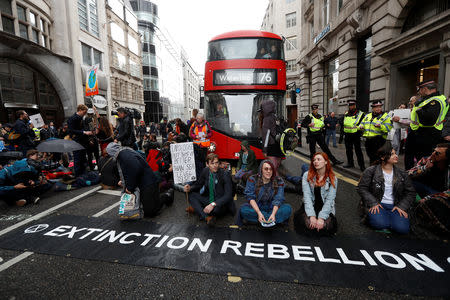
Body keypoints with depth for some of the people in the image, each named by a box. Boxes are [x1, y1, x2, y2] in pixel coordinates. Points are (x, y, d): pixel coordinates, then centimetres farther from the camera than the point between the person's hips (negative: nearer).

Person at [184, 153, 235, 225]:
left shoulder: (225, 175, -20)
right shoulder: (205, 171, -4)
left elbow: (228, 195, -26)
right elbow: (198, 184, 11)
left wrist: (213, 204, -38)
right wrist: (190, 188, -11)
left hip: (221, 204, -6)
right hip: (209, 200, 6)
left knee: (216, 208, -37)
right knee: (192, 196, -10)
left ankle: (196, 208, -9)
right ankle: (207, 217, -28)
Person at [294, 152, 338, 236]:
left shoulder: (333, 179, -1)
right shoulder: (307, 175, -2)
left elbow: (329, 200, -8)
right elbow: (307, 196, -10)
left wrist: (321, 217, -19)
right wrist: (312, 216, -21)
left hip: (325, 209, 0)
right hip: (310, 207, 0)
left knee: (326, 226, -27)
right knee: (307, 223, -28)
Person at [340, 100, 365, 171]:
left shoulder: (360, 114, -2)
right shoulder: (346, 114, 11)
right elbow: (342, 126, 14)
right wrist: (341, 136, 12)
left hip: (356, 135, -5)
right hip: (347, 135, 5)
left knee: (358, 151, -4)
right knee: (348, 150, 12)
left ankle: (362, 166, 3)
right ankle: (350, 163, 25)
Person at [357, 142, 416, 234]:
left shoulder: (402, 174, 11)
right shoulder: (371, 171, -2)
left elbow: (410, 192, 12)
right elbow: (362, 188, -4)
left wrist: (402, 206, -4)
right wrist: (373, 203, -15)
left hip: (394, 206, 4)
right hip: (377, 205, -3)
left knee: (402, 228, -23)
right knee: (379, 223, -31)